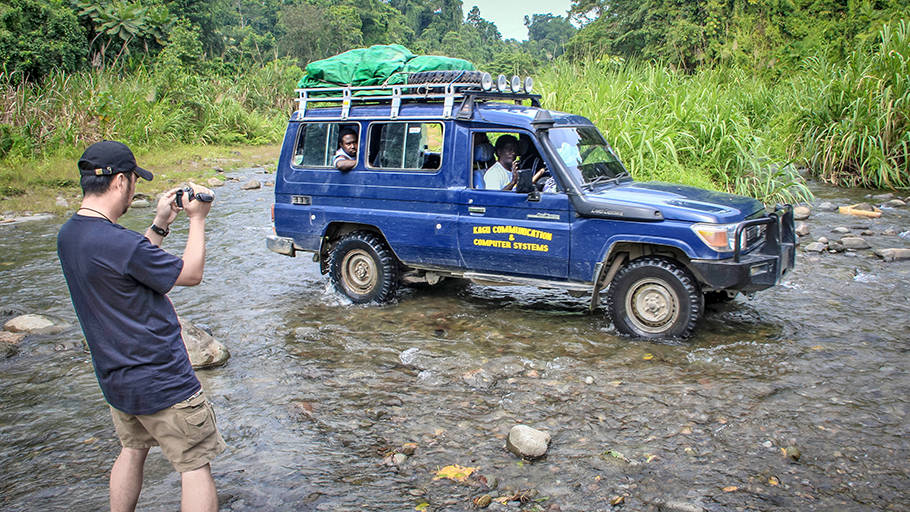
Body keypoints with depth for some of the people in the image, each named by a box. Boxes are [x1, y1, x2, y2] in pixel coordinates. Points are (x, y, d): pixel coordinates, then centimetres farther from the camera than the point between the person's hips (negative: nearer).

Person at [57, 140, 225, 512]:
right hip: (162, 383, -9)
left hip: (115, 379, 9)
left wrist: (160, 225, 9)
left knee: (132, 450, 27)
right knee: (196, 466, 4)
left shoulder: (68, 236, 0)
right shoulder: (120, 242, -28)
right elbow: (190, 274, -15)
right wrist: (197, 219, -5)